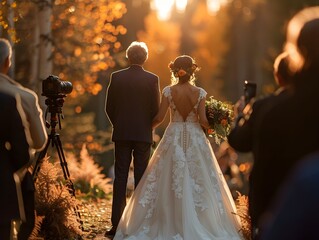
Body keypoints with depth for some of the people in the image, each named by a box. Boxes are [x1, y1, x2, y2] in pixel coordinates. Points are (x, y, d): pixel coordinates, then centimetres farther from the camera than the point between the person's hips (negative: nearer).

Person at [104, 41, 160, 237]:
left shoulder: (116, 77, -1)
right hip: (143, 133, -1)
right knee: (141, 177, 4)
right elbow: (156, 109, -3)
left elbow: (109, 107, 2)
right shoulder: (152, 79, -5)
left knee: (120, 177, 4)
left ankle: (117, 223, 0)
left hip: (121, 133, 1)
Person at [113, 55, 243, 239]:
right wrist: (212, 126, 12)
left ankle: (171, 224, 6)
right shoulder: (200, 93, -6)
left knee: (170, 181, 5)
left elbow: (159, 118, -5)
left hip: (174, 137, 0)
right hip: (195, 138, 0)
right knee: (198, 181, 5)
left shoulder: (169, 91, -6)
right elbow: (203, 120, -9)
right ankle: (199, 224, 4)